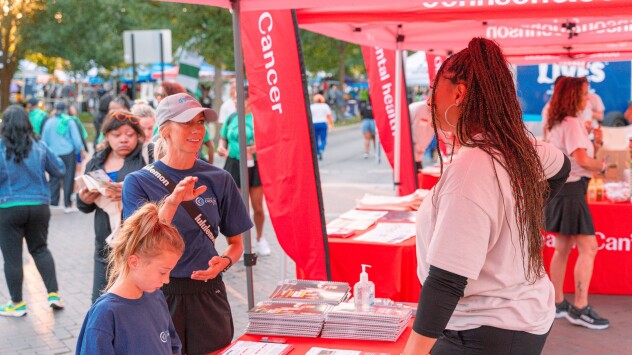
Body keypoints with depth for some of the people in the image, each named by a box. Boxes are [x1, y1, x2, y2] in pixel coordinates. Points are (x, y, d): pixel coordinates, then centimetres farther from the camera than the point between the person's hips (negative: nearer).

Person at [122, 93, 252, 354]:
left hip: (207, 294, 2)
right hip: (159, 294, -2)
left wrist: (224, 261, -12)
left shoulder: (219, 180, 1)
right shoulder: (139, 182, -4)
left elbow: (236, 243, 9)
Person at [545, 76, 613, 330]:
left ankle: (558, 304, 19)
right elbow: (582, 160, -23)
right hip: (571, 188, -10)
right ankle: (580, 309, -8)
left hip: (558, 186, 10)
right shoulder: (572, 123, -14)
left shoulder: (557, 124, 15)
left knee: (563, 248, 13)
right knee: (588, 248, -8)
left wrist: (595, 144, 8)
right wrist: (603, 165, -6)